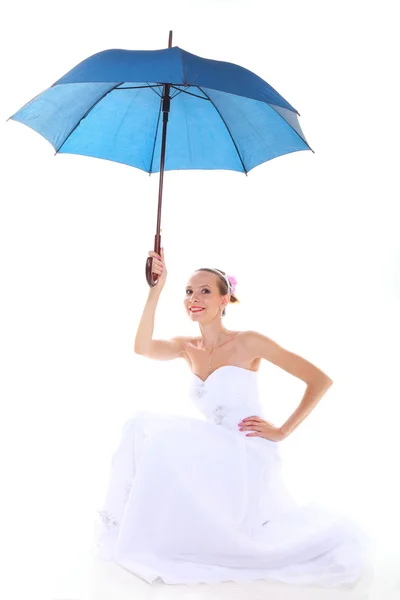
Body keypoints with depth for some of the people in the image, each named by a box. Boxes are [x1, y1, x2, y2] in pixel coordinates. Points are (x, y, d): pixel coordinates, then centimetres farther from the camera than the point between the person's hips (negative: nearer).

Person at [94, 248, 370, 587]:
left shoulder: (247, 342, -11)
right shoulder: (186, 347, 6)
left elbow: (321, 381, -11)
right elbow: (142, 347, -17)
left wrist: (283, 431, -12)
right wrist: (156, 288, -22)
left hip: (249, 455, -6)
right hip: (217, 454, 6)